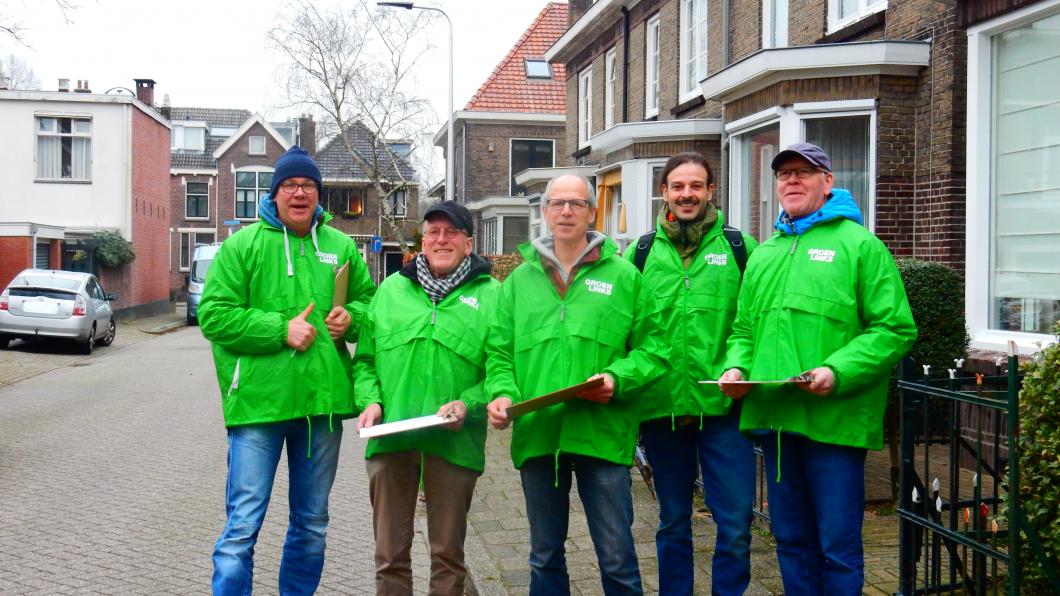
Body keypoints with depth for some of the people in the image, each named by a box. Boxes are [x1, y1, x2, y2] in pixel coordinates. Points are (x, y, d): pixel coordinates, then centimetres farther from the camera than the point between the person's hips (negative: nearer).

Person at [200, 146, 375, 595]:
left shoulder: (340, 246, 9)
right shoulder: (243, 245, -2)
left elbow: (369, 299, 18)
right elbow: (214, 315, -7)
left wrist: (351, 317, -5)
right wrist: (282, 330, -16)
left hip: (322, 402, 4)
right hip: (258, 402, -4)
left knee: (312, 525, 17)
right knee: (242, 525, -2)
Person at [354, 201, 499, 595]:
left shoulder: (491, 294, 2)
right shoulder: (391, 289, 12)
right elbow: (365, 359, 13)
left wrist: (468, 404, -17)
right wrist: (370, 400, -3)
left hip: (454, 442, -2)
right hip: (390, 438, 3)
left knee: (448, 552, 12)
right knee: (390, 553, 12)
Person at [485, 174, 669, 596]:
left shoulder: (623, 275, 3)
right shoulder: (519, 279, 11)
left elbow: (653, 347, 0)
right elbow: (499, 351, 9)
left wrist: (618, 378, -16)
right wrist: (502, 393, -9)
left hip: (603, 434, -2)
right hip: (536, 433, 3)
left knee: (617, 557, 4)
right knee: (544, 557, 16)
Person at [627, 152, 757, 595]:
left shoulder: (740, 247, 2)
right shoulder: (641, 252, 6)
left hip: (724, 407, -1)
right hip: (661, 406, 2)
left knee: (735, 524, 1)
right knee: (673, 523, 16)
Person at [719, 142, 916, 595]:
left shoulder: (860, 245, -2)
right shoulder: (763, 254, 17)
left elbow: (894, 329, -9)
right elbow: (744, 328, 23)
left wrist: (837, 373, -21)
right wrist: (735, 366, 2)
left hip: (834, 421, -6)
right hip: (774, 419, 6)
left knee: (839, 546, 2)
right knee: (791, 540, 17)